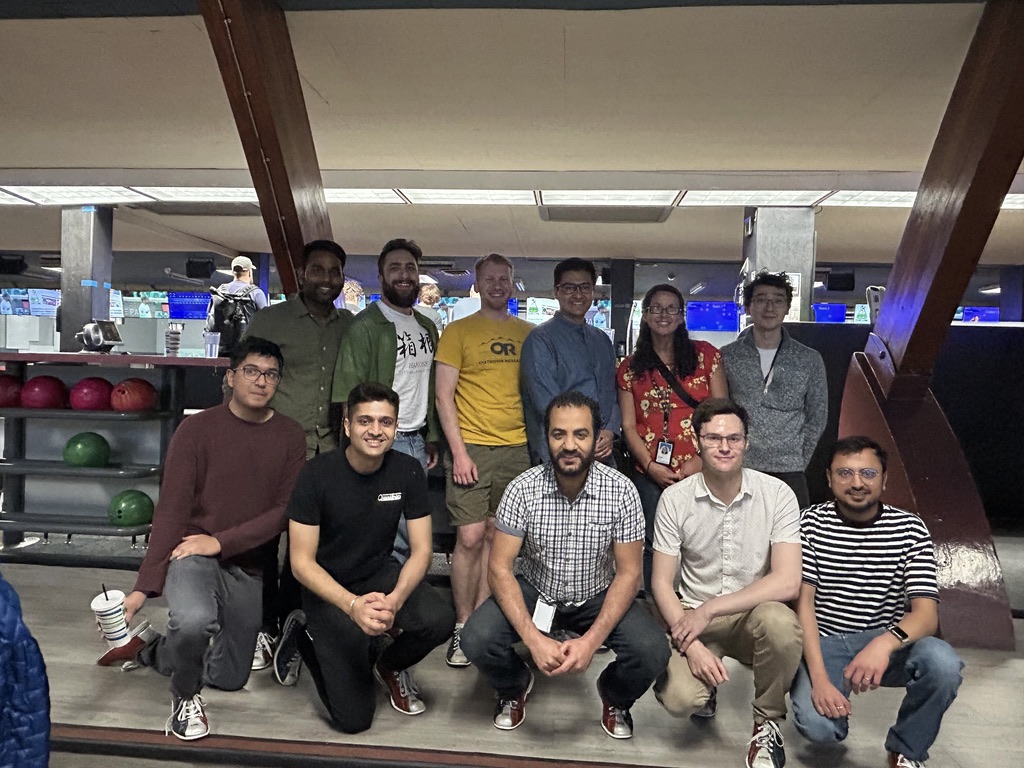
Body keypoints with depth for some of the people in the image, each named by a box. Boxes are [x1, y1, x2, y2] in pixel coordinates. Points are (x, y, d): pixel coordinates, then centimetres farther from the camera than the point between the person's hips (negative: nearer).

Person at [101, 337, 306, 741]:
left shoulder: (290, 436, -4)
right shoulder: (197, 428, -11)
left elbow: (287, 510, -9)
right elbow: (171, 509, -13)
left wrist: (221, 542, -19)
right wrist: (144, 585, -19)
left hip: (247, 566, 4)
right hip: (192, 554, -4)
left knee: (230, 677, 14)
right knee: (195, 621, -37)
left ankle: (148, 649, 40)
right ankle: (185, 695, -3)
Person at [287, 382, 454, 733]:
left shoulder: (408, 471, -10)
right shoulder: (316, 475, -19)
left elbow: (421, 550, -8)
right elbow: (302, 562, -16)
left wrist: (395, 600, -28)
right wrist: (353, 605, -32)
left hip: (381, 574, 3)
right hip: (329, 588, -3)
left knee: (438, 620, -28)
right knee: (354, 718, -11)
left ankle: (389, 667, 7)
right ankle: (311, 640, 18)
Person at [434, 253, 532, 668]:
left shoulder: (529, 334, 11)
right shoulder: (459, 331, 2)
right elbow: (444, 395, -2)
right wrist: (458, 451, -10)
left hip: (517, 448, 3)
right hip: (471, 447, -3)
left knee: (495, 536, 8)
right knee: (470, 537, -4)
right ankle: (462, 626, 10)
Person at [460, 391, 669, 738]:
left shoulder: (621, 491, -18)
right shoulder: (523, 489, -18)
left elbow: (628, 573, -14)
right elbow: (500, 568, -17)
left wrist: (591, 640, -26)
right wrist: (533, 638, -29)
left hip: (599, 597, 0)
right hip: (535, 593, 0)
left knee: (652, 652, -25)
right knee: (476, 640, -25)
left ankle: (615, 696, 13)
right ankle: (515, 685, 13)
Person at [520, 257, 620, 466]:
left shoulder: (603, 340, 17)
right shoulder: (540, 339, -5)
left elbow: (612, 393, 16)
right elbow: (546, 404, -13)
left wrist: (609, 432, -3)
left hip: (603, 454, 6)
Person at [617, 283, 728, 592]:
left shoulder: (705, 355, 7)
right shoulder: (630, 367, 10)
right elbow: (628, 425, 7)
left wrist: (702, 460, -8)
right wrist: (650, 466, -7)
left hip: (700, 471, -1)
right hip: (651, 473, 1)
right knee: (653, 546, 4)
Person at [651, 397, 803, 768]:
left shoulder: (776, 494, -10)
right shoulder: (675, 498, -8)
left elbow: (787, 581, -18)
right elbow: (661, 582, -4)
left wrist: (708, 609, -20)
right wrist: (692, 645, -18)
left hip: (754, 613, 0)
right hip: (695, 616, 0)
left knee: (780, 622, -35)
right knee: (679, 699, -25)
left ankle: (767, 722, -5)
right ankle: (703, 690, 16)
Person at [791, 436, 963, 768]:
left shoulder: (910, 529, -5)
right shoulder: (810, 524, -6)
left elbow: (926, 615, -13)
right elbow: (803, 602, -11)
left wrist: (885, 643, -35)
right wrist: (819, 677, -24)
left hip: (887, 644, 2)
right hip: (824, 643, -1)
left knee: (943, 662, -30)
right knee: (816, 725, -27)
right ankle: (836, 707, 13)